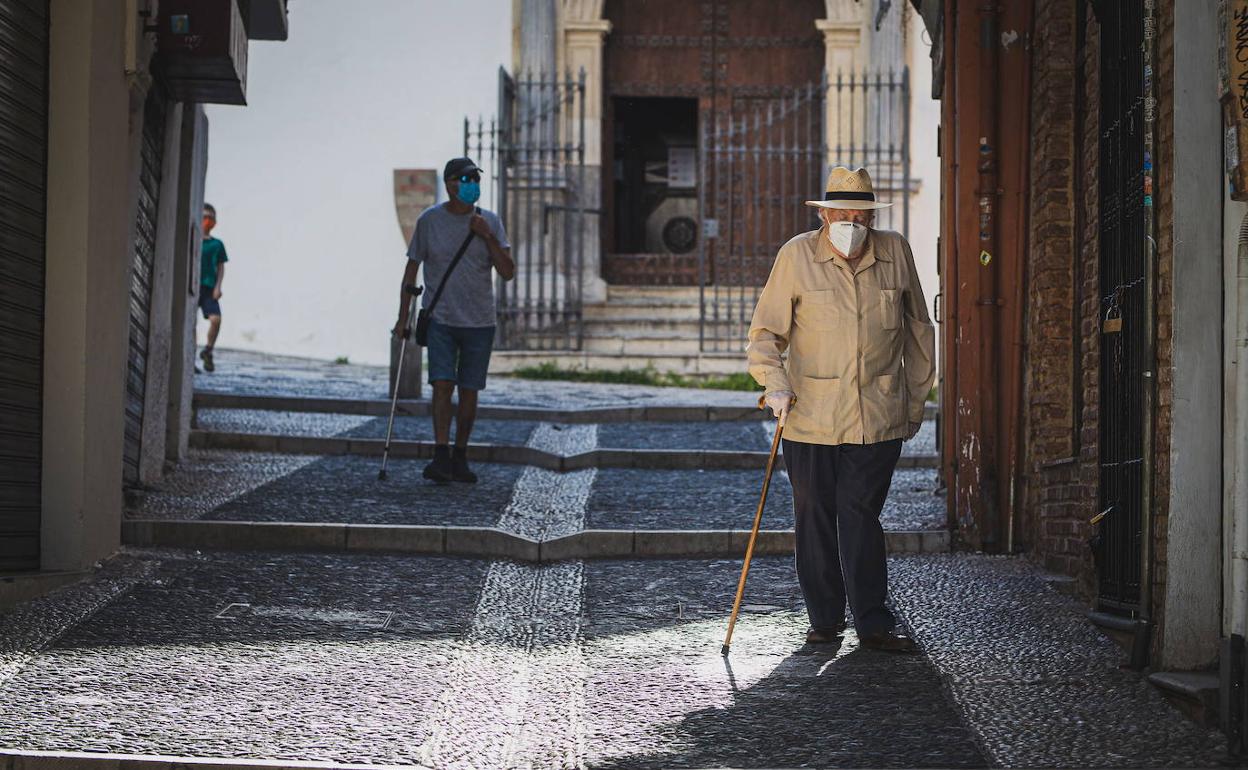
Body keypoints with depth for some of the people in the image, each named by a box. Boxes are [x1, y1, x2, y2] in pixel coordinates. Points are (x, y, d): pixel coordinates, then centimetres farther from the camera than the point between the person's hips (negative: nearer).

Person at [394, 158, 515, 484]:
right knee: (442, 385, -14)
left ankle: (460, 458, 16)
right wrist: (403, 317, 4)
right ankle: (441, 457, -18)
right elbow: (411, 270, 6)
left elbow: (508, 272, -3)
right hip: (440, 319, -2)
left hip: (479, 322, 2)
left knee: (469, 391, 6)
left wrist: (487, 236, -14)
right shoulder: (429, 220, -1)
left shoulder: (490, 222, 2)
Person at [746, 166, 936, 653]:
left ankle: (873, 624, 1)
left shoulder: (895, 253, 5)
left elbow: (918, 332, 15)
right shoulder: (797, 256, -1)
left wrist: (916, 402, 15)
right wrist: (774, 382, -14)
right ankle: (824, 620, 17)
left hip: (878, 417, 0)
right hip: (810, 415, 0)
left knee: (861, 516, -4)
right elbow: (766, 330, 2)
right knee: (815, 517, 5)